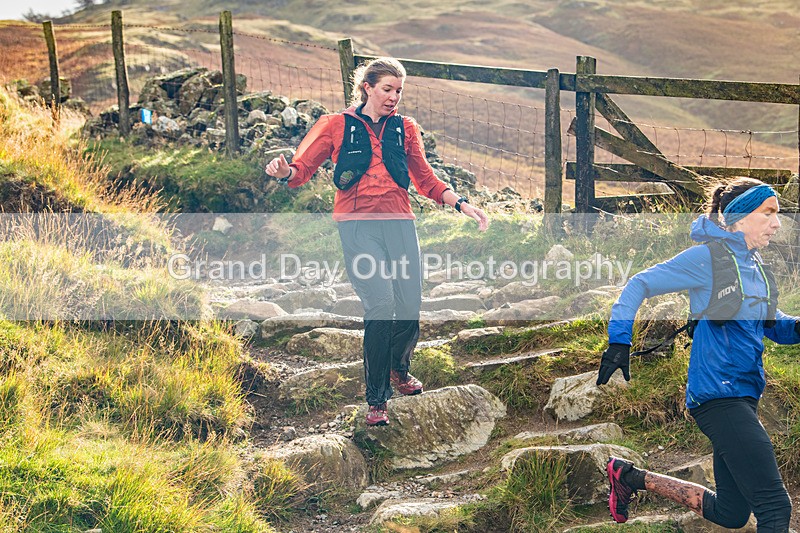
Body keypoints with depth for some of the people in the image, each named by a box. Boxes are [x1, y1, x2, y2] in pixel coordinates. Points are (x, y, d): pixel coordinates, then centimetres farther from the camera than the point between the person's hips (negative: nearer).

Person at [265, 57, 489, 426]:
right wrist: (285, 171, -19)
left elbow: (425, 180, 22)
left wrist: (461, 204, 9)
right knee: (381, 305, -19)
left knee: (409, 307, -3)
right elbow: (303, 169, 5)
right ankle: (376, 399, -5)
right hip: (357, 224, -3)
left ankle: (399, 368, 32)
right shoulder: (337, 125, 9)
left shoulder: (405, 129, 18)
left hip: (399, 222, 3)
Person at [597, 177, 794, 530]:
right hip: (717, 392, -9)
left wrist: (794, 328, -3)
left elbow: (773, 325, 19)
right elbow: (640, 285, -7)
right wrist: (619, 342, -15)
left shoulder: (754, 265, 13)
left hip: (744, 394, 9)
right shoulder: (707, 257, -10)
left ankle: (629, 477, 26)